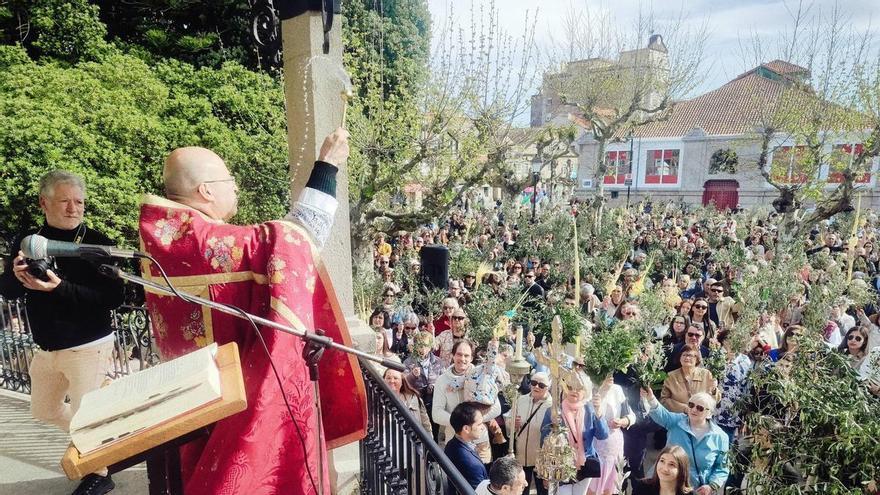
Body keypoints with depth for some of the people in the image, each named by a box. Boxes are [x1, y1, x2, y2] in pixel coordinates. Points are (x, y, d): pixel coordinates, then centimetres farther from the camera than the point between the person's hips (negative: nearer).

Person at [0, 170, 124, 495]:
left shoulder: (97, 243, -16)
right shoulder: (28, 242, 2)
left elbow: (113, 298, -22)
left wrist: (60, 288, -32)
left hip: (88, 348, -7)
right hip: (46, 348, 7)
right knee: (44, 411, 22)